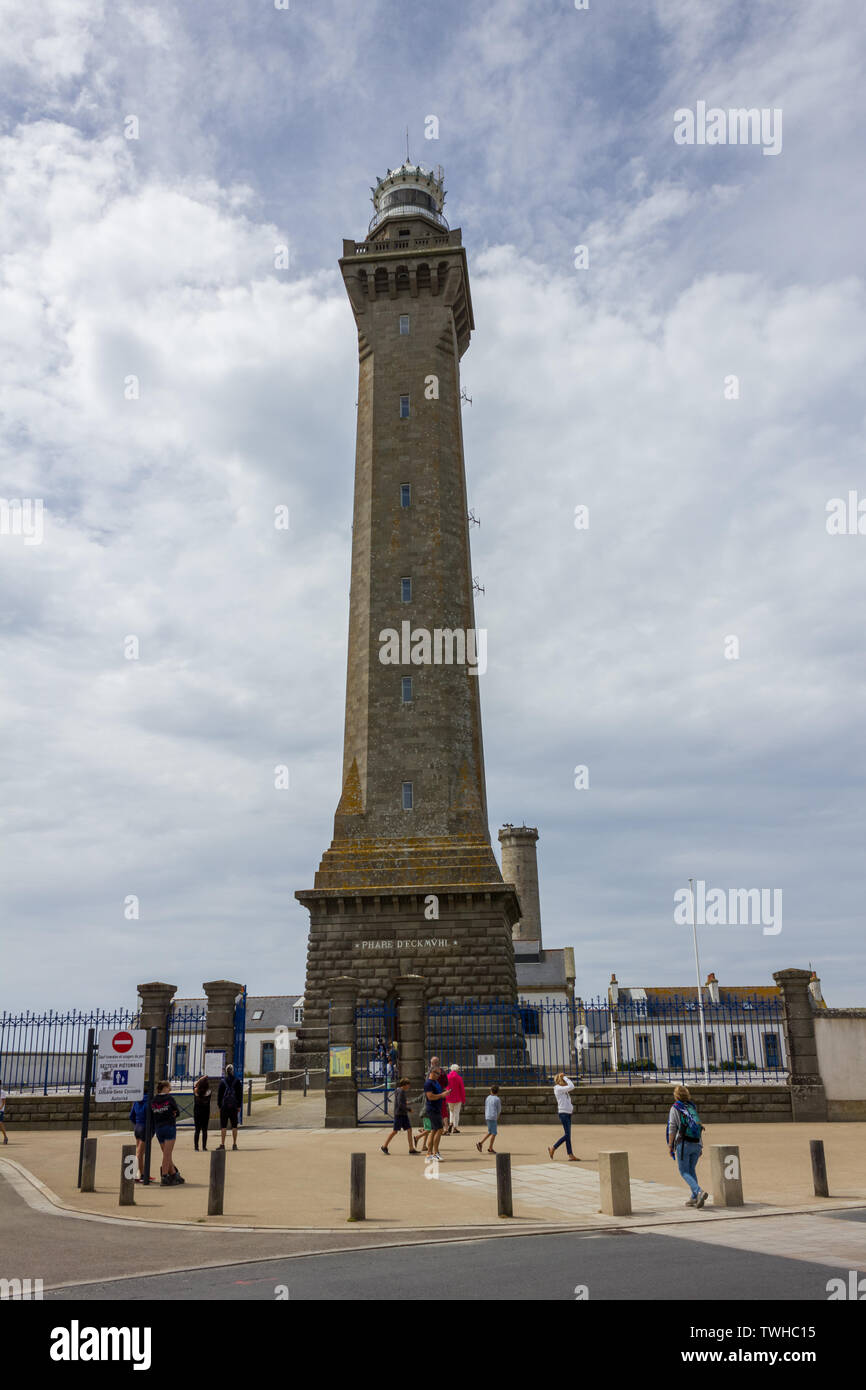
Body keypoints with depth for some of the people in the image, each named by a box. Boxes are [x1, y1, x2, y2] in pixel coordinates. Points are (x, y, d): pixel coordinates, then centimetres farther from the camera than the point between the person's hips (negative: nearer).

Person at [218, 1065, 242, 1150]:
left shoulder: (223, 1081, -2)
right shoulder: (237, 1081, 2)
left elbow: (219, 1094, -1)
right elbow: (240, 1094, 2)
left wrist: (219, 1106, 5)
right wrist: (239, 1106, 6)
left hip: (224, 1106, -1)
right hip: (234, 1106, 1)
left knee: (223, 1126, 1)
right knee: (234, 1126, 8)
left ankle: (222, 1144, -5)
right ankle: (234, 1144, 6)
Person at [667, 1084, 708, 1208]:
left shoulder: (675, 1108, -2)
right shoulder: (692, 1107, 14)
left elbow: (672, 1128, -8)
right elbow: (698, 1126, 14)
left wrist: (670, 1146, -4)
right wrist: (700, 1146, 18)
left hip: (684, 1143, -6)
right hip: (696, 1144, 6)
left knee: (684, 1172, 0)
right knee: (691, 1170, 18)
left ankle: (699, 1192, -20)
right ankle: (694, 1198, 14)